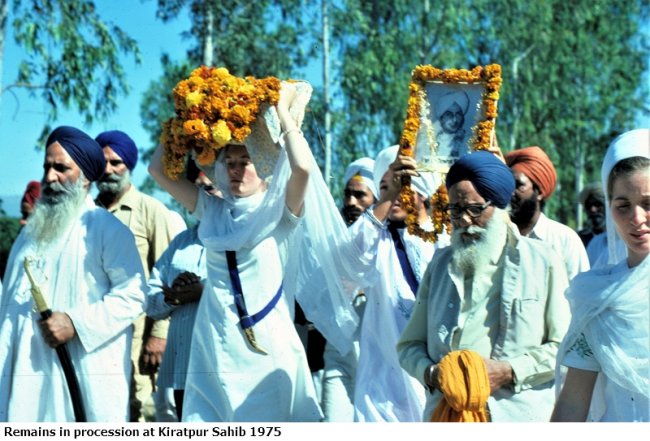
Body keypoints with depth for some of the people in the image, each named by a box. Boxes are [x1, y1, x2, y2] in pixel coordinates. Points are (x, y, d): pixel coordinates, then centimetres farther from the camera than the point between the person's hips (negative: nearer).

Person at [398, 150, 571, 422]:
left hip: (520, 414, -3)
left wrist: (509, 372, -12)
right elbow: (410, 344, 15)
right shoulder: (440, 264, 15)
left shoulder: (542, 262, 5)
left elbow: (566, 346, 0)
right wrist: (431, 373, -5)